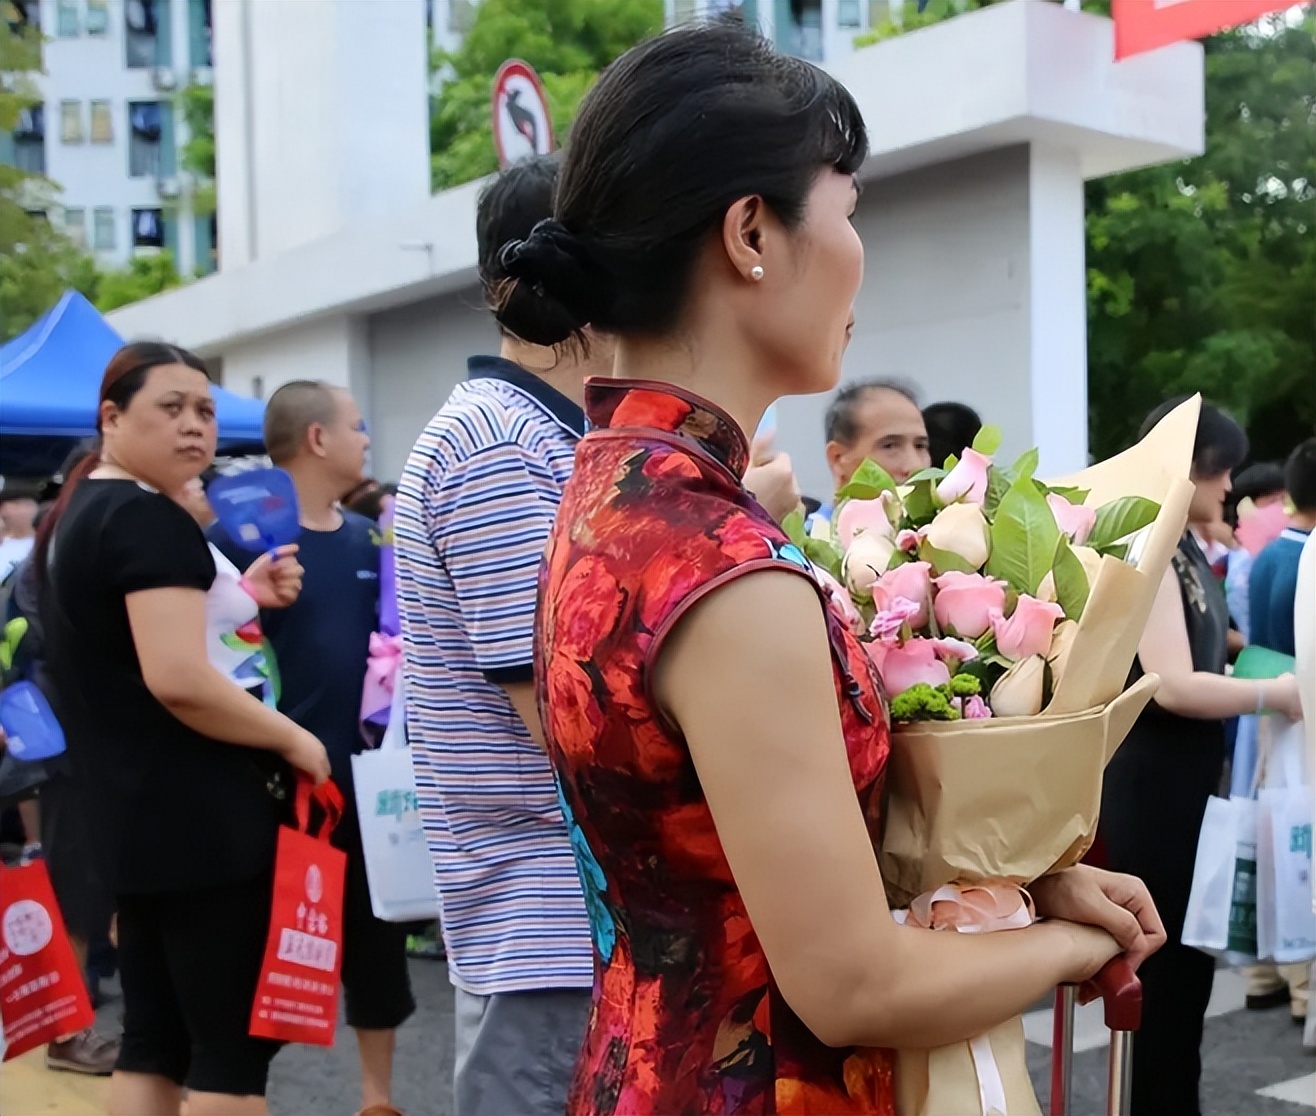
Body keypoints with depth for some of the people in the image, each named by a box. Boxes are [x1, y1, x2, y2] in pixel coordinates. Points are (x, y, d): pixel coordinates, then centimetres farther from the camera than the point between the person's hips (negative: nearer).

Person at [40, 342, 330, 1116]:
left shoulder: (75, 517, 14)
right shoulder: (151, 520, -17)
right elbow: (179, 680, -27)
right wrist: (294, 740, -14)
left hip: (129, 815, 10)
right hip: (198, 818, -10)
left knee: (153, 1037, 13)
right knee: (234, 1045, -2)